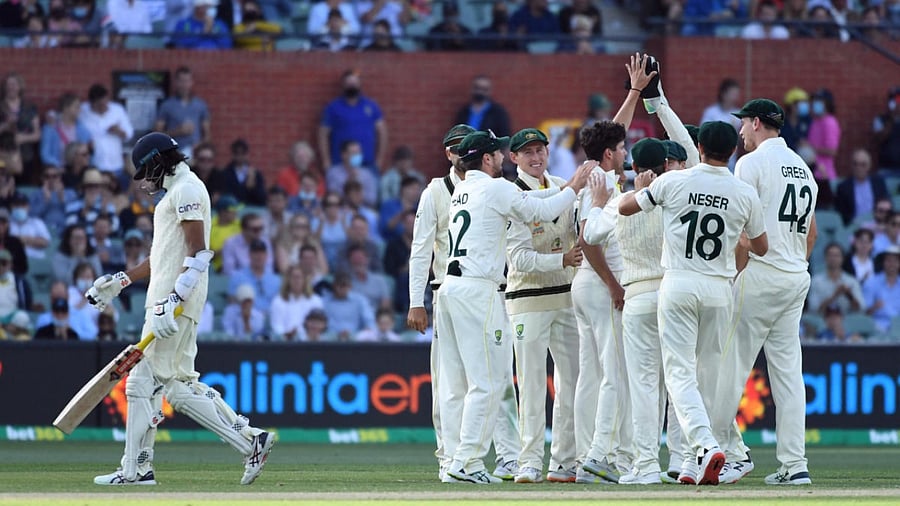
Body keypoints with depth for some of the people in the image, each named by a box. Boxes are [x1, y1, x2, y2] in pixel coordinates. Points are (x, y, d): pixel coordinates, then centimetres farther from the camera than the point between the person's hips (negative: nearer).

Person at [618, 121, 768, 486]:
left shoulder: (673, 182, -4)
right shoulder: (745, 194, -1)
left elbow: (624, 208, 8)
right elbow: (761, 247, 10)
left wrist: (643, 188, 28)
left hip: (678, 284, -2)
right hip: (719, 290, 2)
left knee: (679, 372, -5)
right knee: (708, 374, 12)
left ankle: (705, 444, -27)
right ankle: (699, 464, 12)